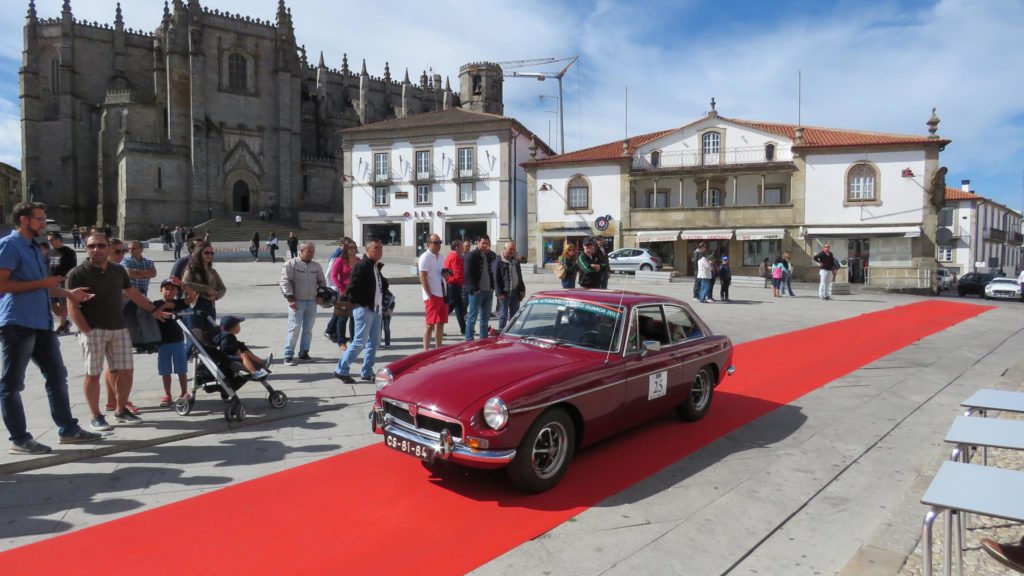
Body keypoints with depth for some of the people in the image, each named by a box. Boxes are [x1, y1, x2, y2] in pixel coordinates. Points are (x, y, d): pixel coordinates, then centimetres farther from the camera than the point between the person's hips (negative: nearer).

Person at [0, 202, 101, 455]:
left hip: (41, 324, 9)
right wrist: (42, 283, -17)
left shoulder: (33, 248, 20)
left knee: (57, 375, 12)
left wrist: (68, 293, 19)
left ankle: (68, 429, 21)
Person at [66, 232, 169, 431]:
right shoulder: (78, 274, -4)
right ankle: (96, 416, 12)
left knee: (126, 371, 5)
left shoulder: (118, 271, 12)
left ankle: (121, 410, 22)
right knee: (93, 374, 0)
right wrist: (86, 330, -14)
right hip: (93, 331, -5)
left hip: (119, 329, 5)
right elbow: (72, 305, -8)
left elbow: (133, 293, 24)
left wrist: (153, 310, 27)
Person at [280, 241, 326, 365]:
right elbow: (285, 282, -10)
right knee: (294, 328, -8)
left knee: (308, 329, 10)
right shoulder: (291, 264, -5)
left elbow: (322, 281, 22)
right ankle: (288, 355, -3)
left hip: (312, 302, 5)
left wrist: (320, 295, 8)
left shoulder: (316, 265, 11)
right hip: (297, 301, -5)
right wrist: (290, 298, -15)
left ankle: (304, 352, 21)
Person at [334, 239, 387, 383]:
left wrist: (382, 303, 7)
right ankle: (341, 370, 5)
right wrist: (364, 303, -16)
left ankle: (367, 373, 19)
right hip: (364, 309, -9)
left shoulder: (377, 267, 14)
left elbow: (382, 286, 23)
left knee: (374, 341, 10)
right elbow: (352, 288, -18)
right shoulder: (362, 266, -12)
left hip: (376, 309, 9)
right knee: (360, 341, -6)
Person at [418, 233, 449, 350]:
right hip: (432, 296, -8)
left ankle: (438, 348, 18)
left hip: (442, 294, 8)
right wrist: (429, 295, -18)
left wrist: (446, 275, 2)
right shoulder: (425, 257, -10)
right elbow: (423, 278, -15)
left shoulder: (439, 256, 15)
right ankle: (426, 350, 2)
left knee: (441, 323, 10)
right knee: (429, 324, -4)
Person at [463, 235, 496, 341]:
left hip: (488, 291, 7)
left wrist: (492, 287, 9)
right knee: (472, 317, -3)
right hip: (476, 291, -7)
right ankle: (469, 340, 1)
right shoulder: (471, 256, -6)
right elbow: (468, 274, -12)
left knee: (485, 318, 12)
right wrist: (474, 289, -18)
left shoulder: (490, 256, 14)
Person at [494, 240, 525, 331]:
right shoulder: (499, 261, -7)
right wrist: (499, 293, -16)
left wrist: (522, 290, 12)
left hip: (515, 293, 6)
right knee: (503, 315, -1)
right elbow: (496, 279, -10)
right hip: (504, 293, -6)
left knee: (514, 315, 11)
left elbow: (519, 277, 20)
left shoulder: (516, 261, 14)